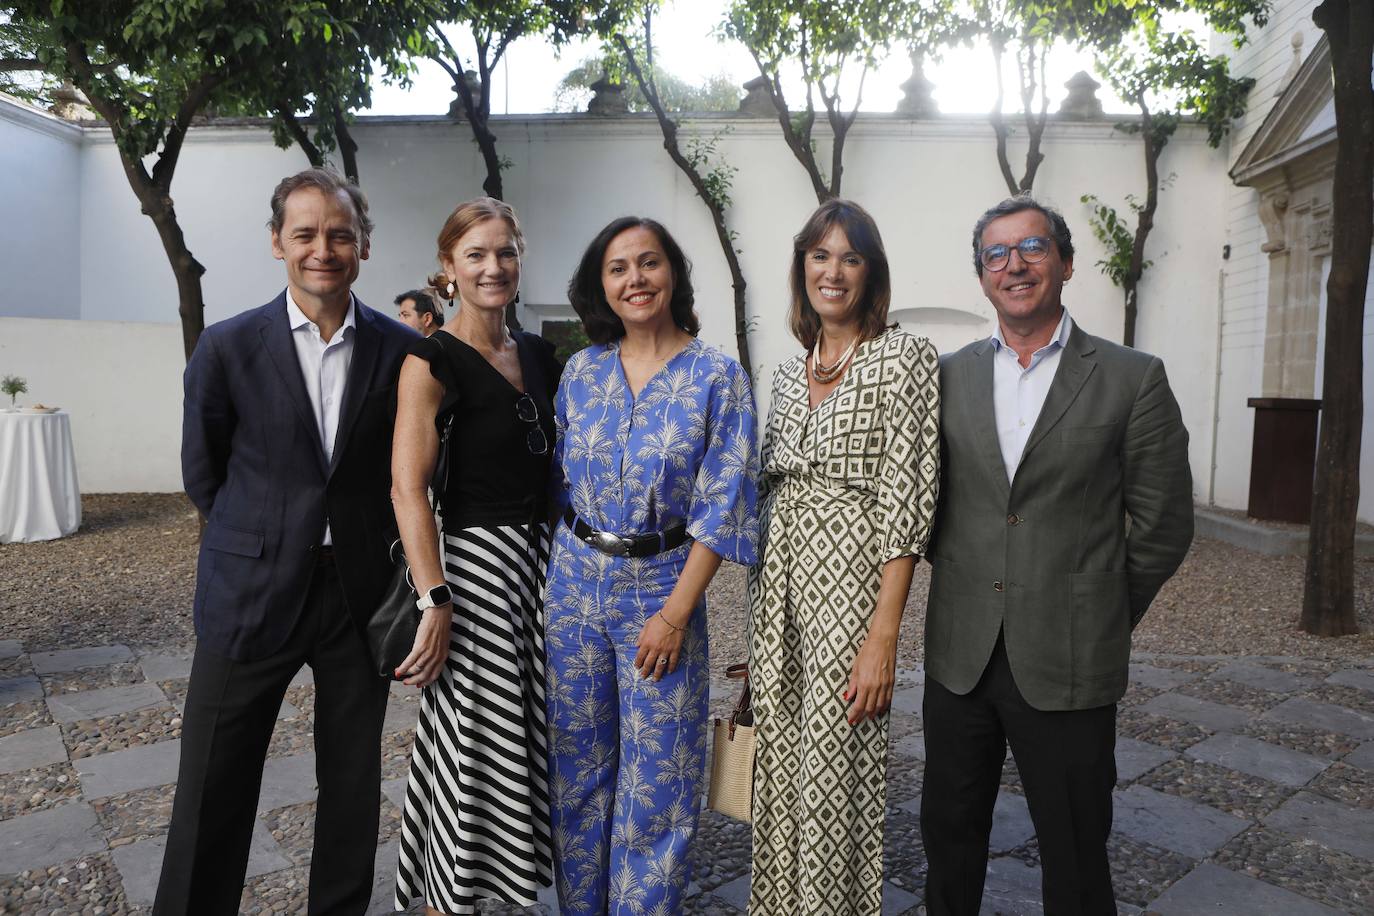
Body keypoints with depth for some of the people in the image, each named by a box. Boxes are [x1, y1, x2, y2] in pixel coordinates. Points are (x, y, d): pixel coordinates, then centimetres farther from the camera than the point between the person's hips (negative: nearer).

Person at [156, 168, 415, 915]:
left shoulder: (399, 349, -3)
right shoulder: (227, 348, -5)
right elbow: (202, 474, 5)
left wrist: (368, 544, 5)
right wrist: (262, 543, 9)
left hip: (360, 592, 1)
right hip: (251, 595, -1)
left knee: (354, 782, 14)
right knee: (214, 790, 7)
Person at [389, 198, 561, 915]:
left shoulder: (539, 355, 10)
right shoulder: (432, 361, -10)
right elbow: (408, 487, -17)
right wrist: (434, 600, -21)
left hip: (543, 559, 7)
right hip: (475, 563, -7)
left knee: (532, 735, 16)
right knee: (473, 739, 4)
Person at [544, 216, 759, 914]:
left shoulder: (719, 378, -7)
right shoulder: (581, 371, 4)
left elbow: (722, 505, -10)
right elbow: (558, 482, 11)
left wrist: (675, 611, -14)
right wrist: (558, 565, 5)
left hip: (663, 586, -3)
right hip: (575, 580, 4)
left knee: (655, 778, 5)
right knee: (578, 761, 15)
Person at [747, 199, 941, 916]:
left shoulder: (904, 357, -6)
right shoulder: (789, 371, 12)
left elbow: (906, 497, -13)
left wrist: (883, 636, -18)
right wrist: (758, 619, 14)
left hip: (849, 585, -6)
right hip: (776, 589, 6)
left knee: (832, 776, 3)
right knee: (780, 768, 15)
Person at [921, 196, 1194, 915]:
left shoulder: (1132, 379, -4)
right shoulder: (948, 376, 5)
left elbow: (1164, 524, -1)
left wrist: (1102, 620, 4)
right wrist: (965, 587, 7)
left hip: (1067, 666, -2)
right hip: (959, 658, 3)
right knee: (949, 832, 17)